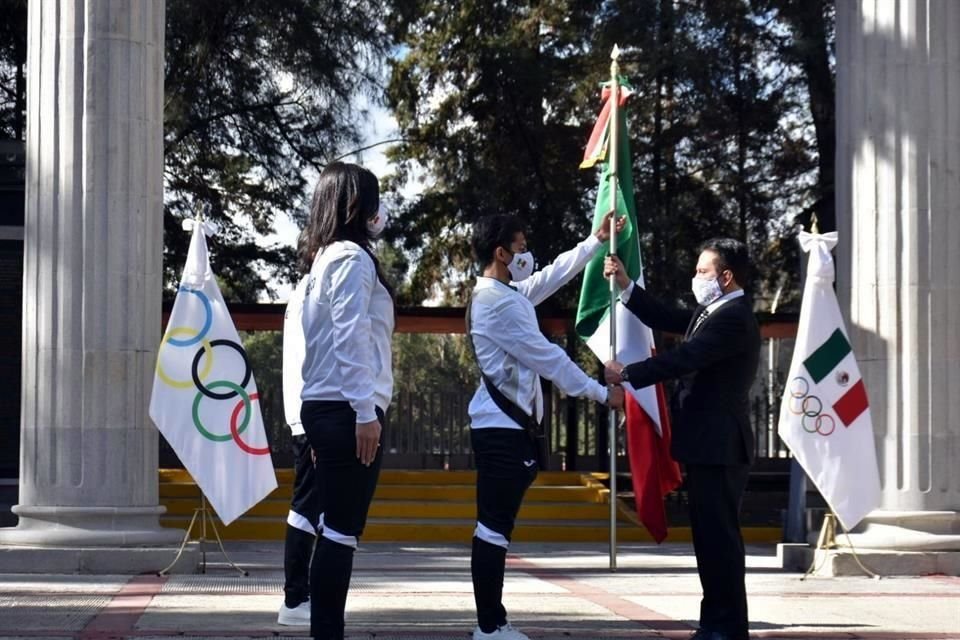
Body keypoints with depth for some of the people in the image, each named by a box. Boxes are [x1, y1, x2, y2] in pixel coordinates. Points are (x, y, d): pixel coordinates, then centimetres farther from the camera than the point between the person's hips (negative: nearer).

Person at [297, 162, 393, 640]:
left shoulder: (325, 257, 19)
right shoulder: (352, 258, -9)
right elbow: (350, 340, -17)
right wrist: (365, 411, -20)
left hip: (323, 406, 10)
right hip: (347, 408, -10)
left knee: (335, 529, 9)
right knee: (342, 532, -9)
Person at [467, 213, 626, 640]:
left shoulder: (508, 294, 14)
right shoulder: (498, 303, -16)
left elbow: (556, 273, 29)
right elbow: (547, 357, -15)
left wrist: (597, 240, 30)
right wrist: (601, 393, -9)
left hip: (506, 425, 10)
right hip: (501, 428, -10)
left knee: (497, 526, 9)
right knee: (495, 527, -8)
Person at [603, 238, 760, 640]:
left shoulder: (733, 318, -17)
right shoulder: (713, 312, 15)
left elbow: (682, 359, -22)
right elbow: (666, 321, 19)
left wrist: (625, 374, -14)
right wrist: (626, 286, 11)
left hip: (719, 446, -10)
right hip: (708, 444, 10)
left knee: (719, 535, -6)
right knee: (710, 535, 13)